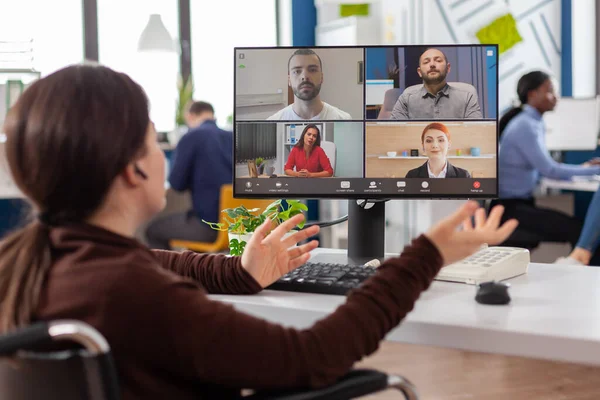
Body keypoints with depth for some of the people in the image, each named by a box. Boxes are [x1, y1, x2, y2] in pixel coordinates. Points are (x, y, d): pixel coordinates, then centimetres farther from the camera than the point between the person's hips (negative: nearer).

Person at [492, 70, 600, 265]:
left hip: (521, 202, 9)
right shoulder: (525, 126, -17)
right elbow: (549, 170, -22)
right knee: (579, 229, -20)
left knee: (576, 228, -4)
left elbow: (542, 167, 15)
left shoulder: (534, 123, 12)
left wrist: (582, 168, 4)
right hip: (510, 207, -9)